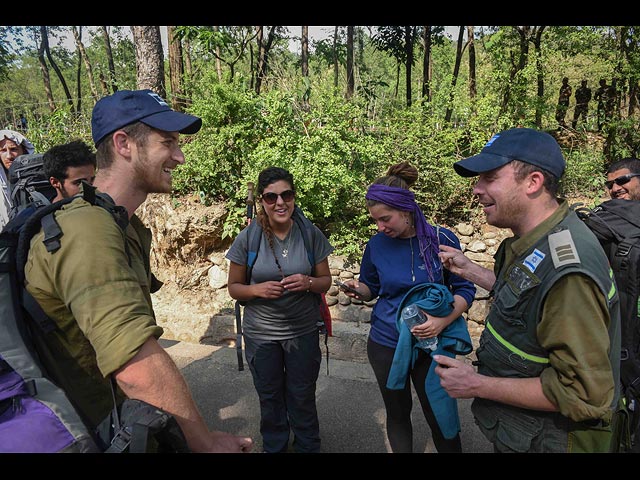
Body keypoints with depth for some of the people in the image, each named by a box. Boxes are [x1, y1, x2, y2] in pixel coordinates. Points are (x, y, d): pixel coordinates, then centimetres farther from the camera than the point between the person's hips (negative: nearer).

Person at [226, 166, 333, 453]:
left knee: (302, 398, 16)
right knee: (270, 398, 20)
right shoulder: (247, 238, -12)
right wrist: (258, 289, -24)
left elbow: (325, 281, -1)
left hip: (303, 332, 0)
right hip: (261, 334, 0)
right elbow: (234, 287, -3)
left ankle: (308, 447, 41)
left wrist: (308, 282, -23)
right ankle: (274, 447, 44)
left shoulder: (311, 234, -10)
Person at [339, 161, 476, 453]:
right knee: (397, 413, 17)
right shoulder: (376, 245, -5)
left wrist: (444, 320, -23)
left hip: (431, 345, -2)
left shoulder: (441, 240, -12)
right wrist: (359, 290, -14)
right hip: (386, 344, 2)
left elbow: (465, 289, -6)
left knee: (440, 418, 7)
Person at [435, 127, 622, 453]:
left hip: (546, 439, -8)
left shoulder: (567, 271, -33)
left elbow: (584, 392, -31)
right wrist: (468, 270, 9)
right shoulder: (538, 240, -3)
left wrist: (477, 386, -25)